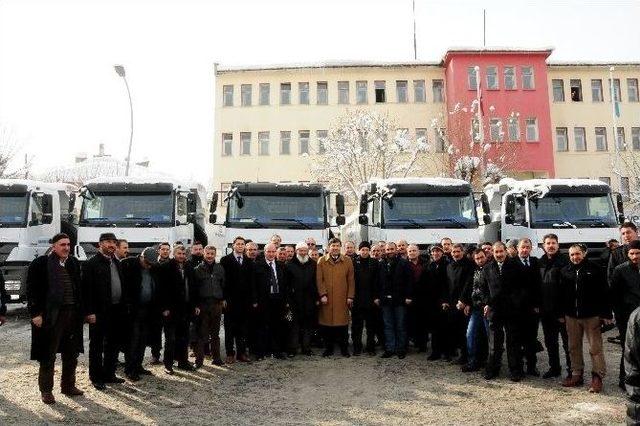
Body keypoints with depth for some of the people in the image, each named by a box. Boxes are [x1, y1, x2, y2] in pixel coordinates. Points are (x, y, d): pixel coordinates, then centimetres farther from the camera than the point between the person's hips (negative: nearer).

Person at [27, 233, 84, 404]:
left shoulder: (74, 263, 9)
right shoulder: (40, 263, -6)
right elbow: (32, 289, -7)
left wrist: (80, 312, 10)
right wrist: (35, 313, -12)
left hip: (72, 314, 5)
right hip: (50, 316, -5)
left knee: (71, 354, 14)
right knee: (48, 355, 5)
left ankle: (68, 385, 28)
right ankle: (46, 390, 18)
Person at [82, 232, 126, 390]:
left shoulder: (117, 263, 12)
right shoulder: (91, 264, -9)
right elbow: (87, 289, -13)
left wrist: (124, 307, 9)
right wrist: (90, 312, -17)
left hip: (117, 311, 7)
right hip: (100, 312, -7)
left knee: (113, 345, 16)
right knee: (97, 346, 6)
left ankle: (109, 374, 29)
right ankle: (96, 378, 17)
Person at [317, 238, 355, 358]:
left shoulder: (347, 261, 7)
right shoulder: (322, 261, 5)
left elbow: (351, 280, 6)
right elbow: (319, 279, 0)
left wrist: (350, 296, 0)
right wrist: (322, 294, -8)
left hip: (342, 298, 1)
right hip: (327, 298, 0)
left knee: (343, 323, 2)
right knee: (327, 323, 3)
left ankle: (344, 348, 15)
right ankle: (328, 348, 16)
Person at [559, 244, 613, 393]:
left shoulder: (593, 269, -3)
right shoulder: (565, 271, 7)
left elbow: (603, 292, -5)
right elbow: (561, 294, 9)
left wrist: (606, 314, -8)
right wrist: (561, 313, 7)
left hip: (591, 315, -4)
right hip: (571, 316, 4)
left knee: (595, 347, 0)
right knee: (574, 347, 10)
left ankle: (597, 377, 9)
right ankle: (577, 375, 21)